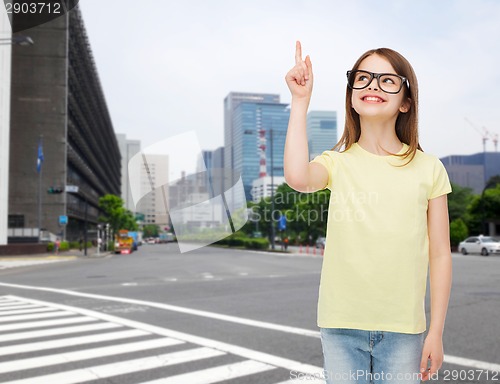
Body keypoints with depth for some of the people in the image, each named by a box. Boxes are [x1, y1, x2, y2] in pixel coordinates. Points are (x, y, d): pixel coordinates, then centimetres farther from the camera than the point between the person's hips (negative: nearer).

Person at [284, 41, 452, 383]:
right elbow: (298, 178, -25)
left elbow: (440, 254, 1)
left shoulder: (428, 168, 0)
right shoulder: (336, 163, 0)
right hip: (341, 325, 0)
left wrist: (436, 331, 0)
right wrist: (300, 101, -17)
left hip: (403, 329, 0)